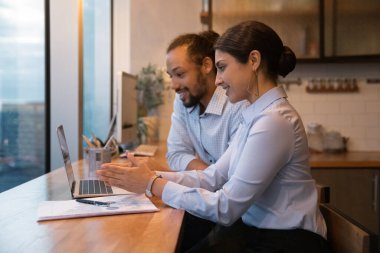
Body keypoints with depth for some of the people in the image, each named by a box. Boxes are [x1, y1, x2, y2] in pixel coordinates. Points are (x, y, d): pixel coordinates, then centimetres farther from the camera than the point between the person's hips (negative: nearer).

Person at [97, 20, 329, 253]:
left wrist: (153, 184, -15)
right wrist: (153, 177, -6)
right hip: (254, 229, 7)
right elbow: (213, 178, 4)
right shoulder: (256, 116, 7)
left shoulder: (274, 120, -22)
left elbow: (225, 208, -21)